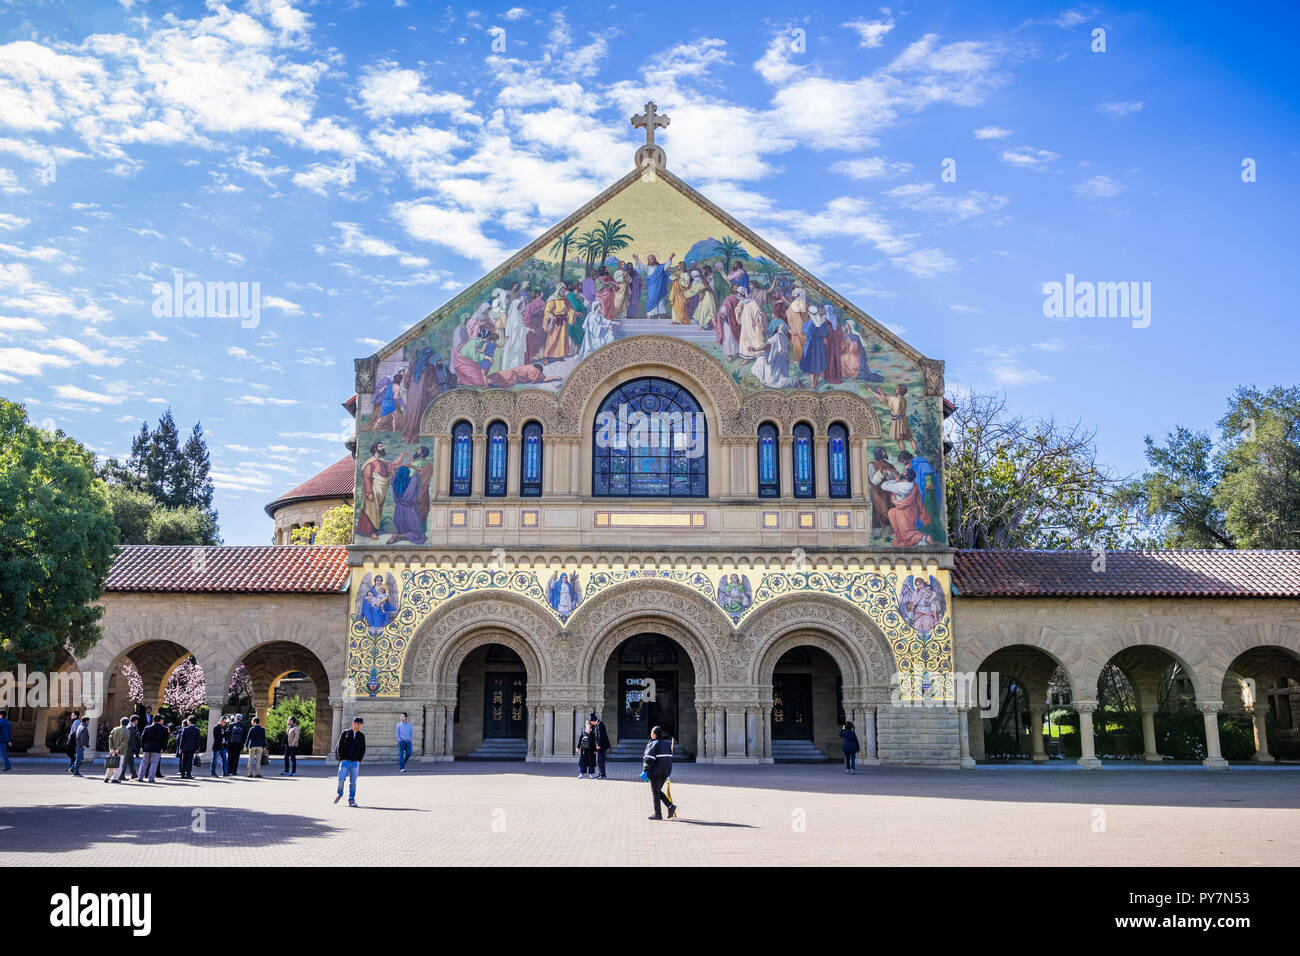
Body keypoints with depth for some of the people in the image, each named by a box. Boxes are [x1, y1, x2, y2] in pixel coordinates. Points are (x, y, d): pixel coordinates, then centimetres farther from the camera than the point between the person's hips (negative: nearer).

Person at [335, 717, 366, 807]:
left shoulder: (361, 736, 8)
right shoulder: (345, 733, 4)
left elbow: (363, 750, 9)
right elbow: (339, 747, 3)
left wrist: (358, 760, -1)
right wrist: (342, 759, -5)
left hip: (355, 762, 1)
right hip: (345, 761, -1)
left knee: (353, 782, -1)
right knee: (341, 779, -8)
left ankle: (351, 800, 7)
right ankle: (340, 794, 18)